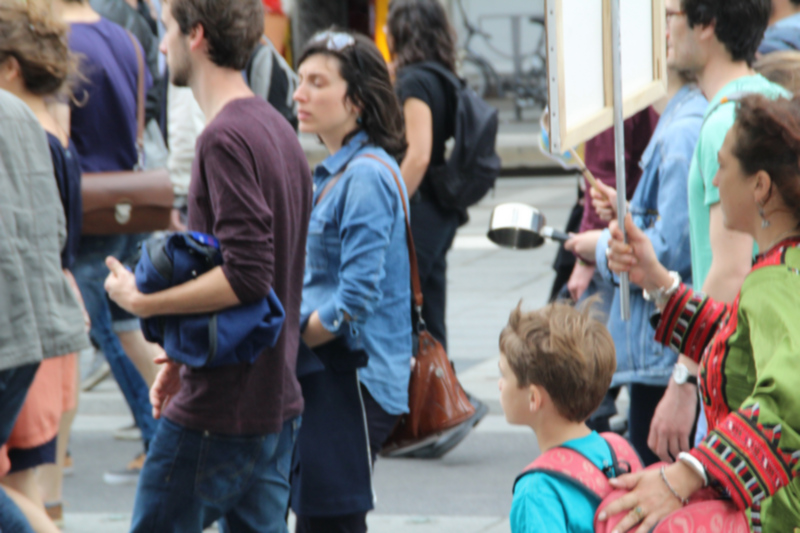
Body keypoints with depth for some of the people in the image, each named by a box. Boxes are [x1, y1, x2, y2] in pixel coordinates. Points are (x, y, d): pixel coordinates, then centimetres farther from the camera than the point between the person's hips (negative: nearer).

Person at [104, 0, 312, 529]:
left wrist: (142, 301, -16)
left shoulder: (225, 137, -17)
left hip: (218, 409, -9)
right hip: (277, 403, 9)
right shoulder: (278, 129, 13)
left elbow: (247, 275, -24)